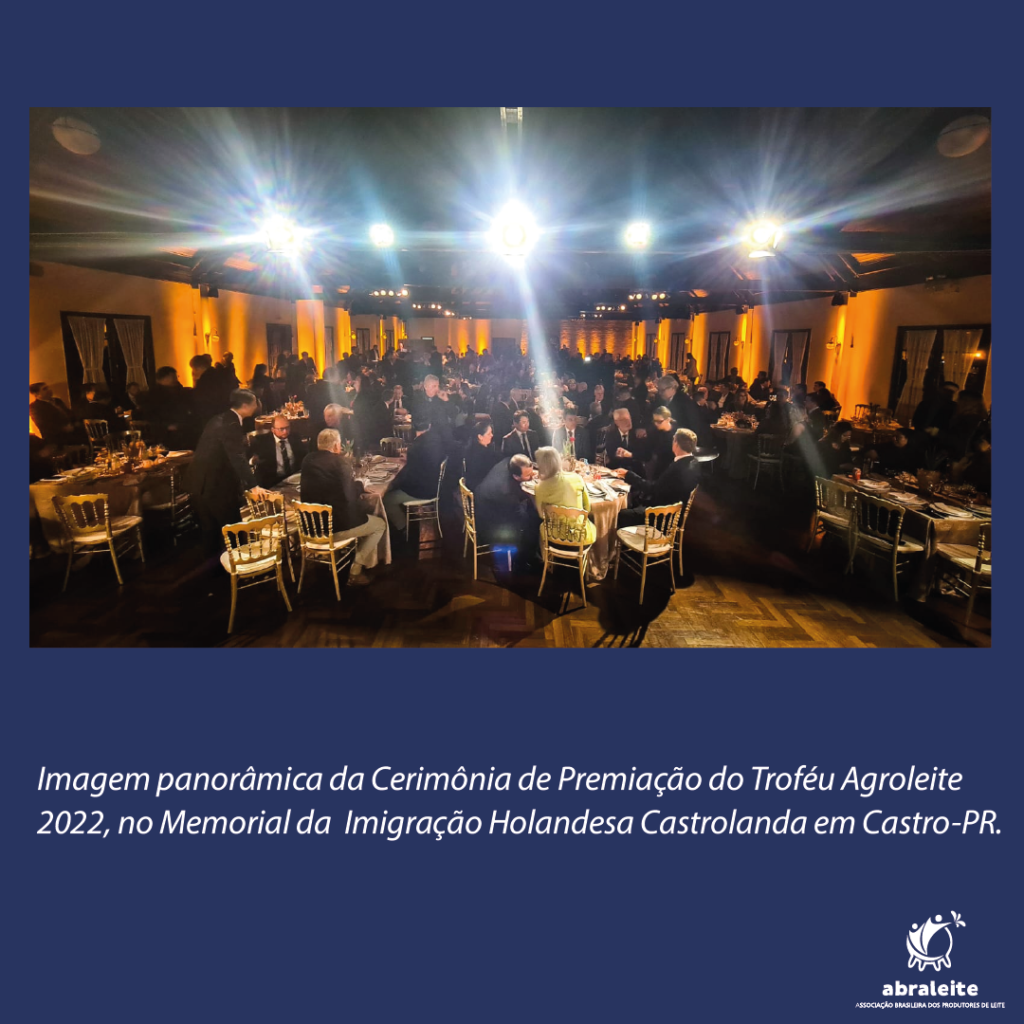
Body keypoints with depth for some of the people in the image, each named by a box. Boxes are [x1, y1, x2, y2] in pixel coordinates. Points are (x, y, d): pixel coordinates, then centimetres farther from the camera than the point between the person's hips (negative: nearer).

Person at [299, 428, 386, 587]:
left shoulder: (307, 460, 5)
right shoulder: (340, 461, -14)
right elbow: (352, 492, -8)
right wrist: (359, 485, 15)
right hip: (336, 525, -7)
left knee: (365, 515, 31)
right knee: (380, 525, 16)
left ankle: (367, 562, 35)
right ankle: (355, 570, 11)